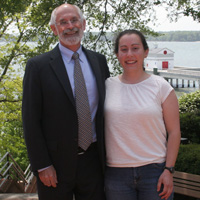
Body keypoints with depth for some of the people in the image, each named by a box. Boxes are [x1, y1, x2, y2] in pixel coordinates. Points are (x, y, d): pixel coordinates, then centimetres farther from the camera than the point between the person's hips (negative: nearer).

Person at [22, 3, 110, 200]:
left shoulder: (99, 61, 6)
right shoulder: (38, 65, -6)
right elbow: (30, 120, -7)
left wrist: (107, 154, 9)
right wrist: (42, 166, -10)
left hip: (93, 160, 3)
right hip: (56, 163, -3)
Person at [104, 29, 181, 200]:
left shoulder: (161, 86, 0)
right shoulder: (107, 86, 5)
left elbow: (174, 131, 0)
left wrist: (168, 170, -6)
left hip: (155, 170, -1)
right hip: (116, 172, 2)